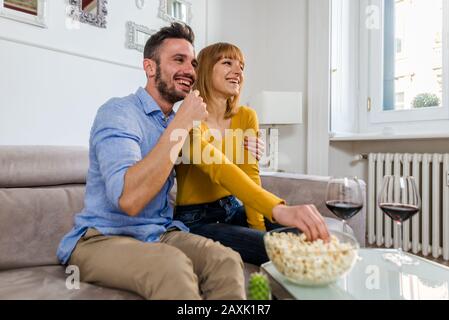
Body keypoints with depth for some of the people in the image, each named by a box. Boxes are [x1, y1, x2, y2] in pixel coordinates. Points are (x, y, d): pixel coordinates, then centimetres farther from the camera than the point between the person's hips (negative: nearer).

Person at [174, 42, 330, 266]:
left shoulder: (246, 117, 4)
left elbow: (250, 172, -3)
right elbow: (222, 171, -34)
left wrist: (258, 226, -15)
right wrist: (280, 210, -47)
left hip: (233, 210, 6)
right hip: (195, 220, -6)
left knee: (305, 236, -10)